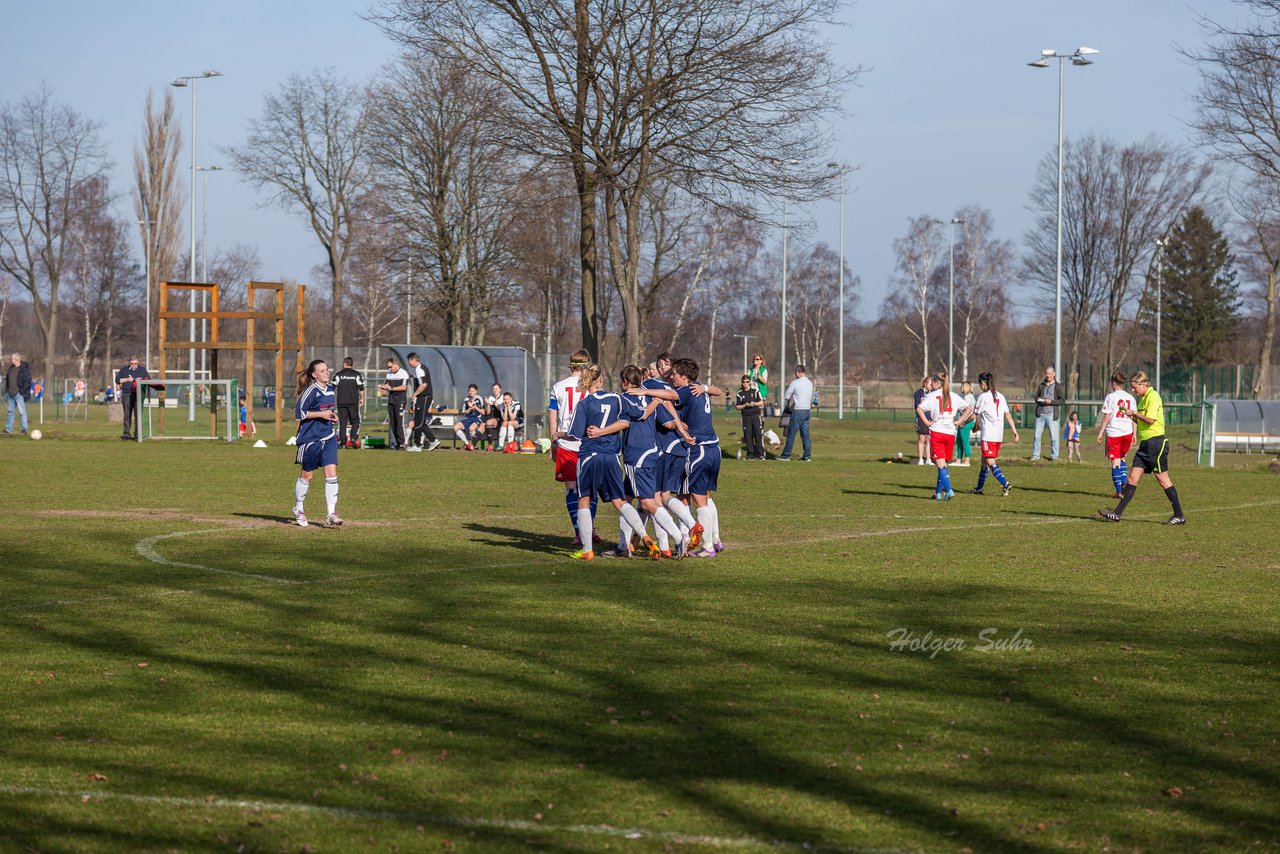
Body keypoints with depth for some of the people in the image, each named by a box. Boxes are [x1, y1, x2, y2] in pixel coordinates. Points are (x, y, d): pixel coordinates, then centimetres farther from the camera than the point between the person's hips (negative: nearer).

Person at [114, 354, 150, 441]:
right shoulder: (123, 370, 14)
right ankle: (126, 433, -1)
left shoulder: (142, 370, 14)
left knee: (138, 414, -5)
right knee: (127, 414, -2)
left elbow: (149, 380, 11)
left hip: (139, 394, -1)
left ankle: (137, 434, -3)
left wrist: (140, 380, -7)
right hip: (127, 394, 1)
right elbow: (117, 380, 9)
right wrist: (127, 379, -4)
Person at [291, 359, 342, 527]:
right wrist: (320, 414, -18)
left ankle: (332, 514, -7)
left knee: (331, 474, -7)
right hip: (310, 439, -6)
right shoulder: (311, 391, -13)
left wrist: (333, 417, 7)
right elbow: (299, 414, -15)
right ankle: (298, 510, 28)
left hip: (328, 438, 6)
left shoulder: (330, 390, 10)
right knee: (307, 475, 8)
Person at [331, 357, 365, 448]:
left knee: (342, 421, 5)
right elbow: (361, 389, 1)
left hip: (341, 402, 0)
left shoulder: (338, 375, 2)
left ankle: (342, 441, 2)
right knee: (355, 420, 7)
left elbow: (332, 389, 2)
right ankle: (354, 438, -11)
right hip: (353, 402, 0)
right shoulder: (357, 375, 2)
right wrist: (362, 399, 12)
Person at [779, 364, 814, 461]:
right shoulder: (810, 383, 10)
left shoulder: (795, 383, -10)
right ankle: (807, 456, 6)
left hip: (797, 411, -7)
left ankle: (786, 455, 1)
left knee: (791, 434, -2)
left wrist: (785, 406, 14)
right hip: (807, 411, 7)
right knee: (805, 434, 8)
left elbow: (786, 396, -3)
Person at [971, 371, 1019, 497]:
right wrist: (1014, 430, 9)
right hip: (999, 435, 8)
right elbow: (1008, 415, 9)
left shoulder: (983, 397, -8)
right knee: (984, 461, 17)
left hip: (988, 435, -8)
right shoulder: (1000, 396, 11)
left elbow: (974, 415, -3)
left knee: (990, 462, -9)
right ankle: (979, 488, 25)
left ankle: (1005, 484, -26)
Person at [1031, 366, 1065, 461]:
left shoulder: (1058, 386, 2)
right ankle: (1035, 456, 9)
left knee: (1053, 437, -2)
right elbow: (1036, 397, 23)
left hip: (1051, 415, -3)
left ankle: (1054, 457, 5)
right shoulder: (1042, 385, 13)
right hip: (1040, 414, 3)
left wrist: (1051, 401, -14)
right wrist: (1038, 400, -1)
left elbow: (1063, 401, -1)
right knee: (1037, 435, 2)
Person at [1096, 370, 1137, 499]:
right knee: (1122, 459, 22)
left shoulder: (1110, 397, -6)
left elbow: (1106, 417, -6)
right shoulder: (1130, 398, 7)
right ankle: (1124, 483, 4)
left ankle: (1119, 491, 2)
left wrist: (1100, 433, 0)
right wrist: (1134, 435, 17)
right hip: (1127, 432, 4)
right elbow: (1133, 417, 10)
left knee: (1115, 461, 2)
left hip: (1113, 433, -4)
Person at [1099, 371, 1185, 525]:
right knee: (1133, 477, 3)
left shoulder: (1153, 397, -12)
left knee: (1162, 479, -3)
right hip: (1145, 443, 9)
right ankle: (1117, 513, 0)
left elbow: (1151, 420, -21)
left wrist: (1134, 413, -11)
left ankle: (1179, 516, 5)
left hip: (1156, 442, -9)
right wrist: (1133, 417, 8)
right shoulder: (1143, 398, 17)